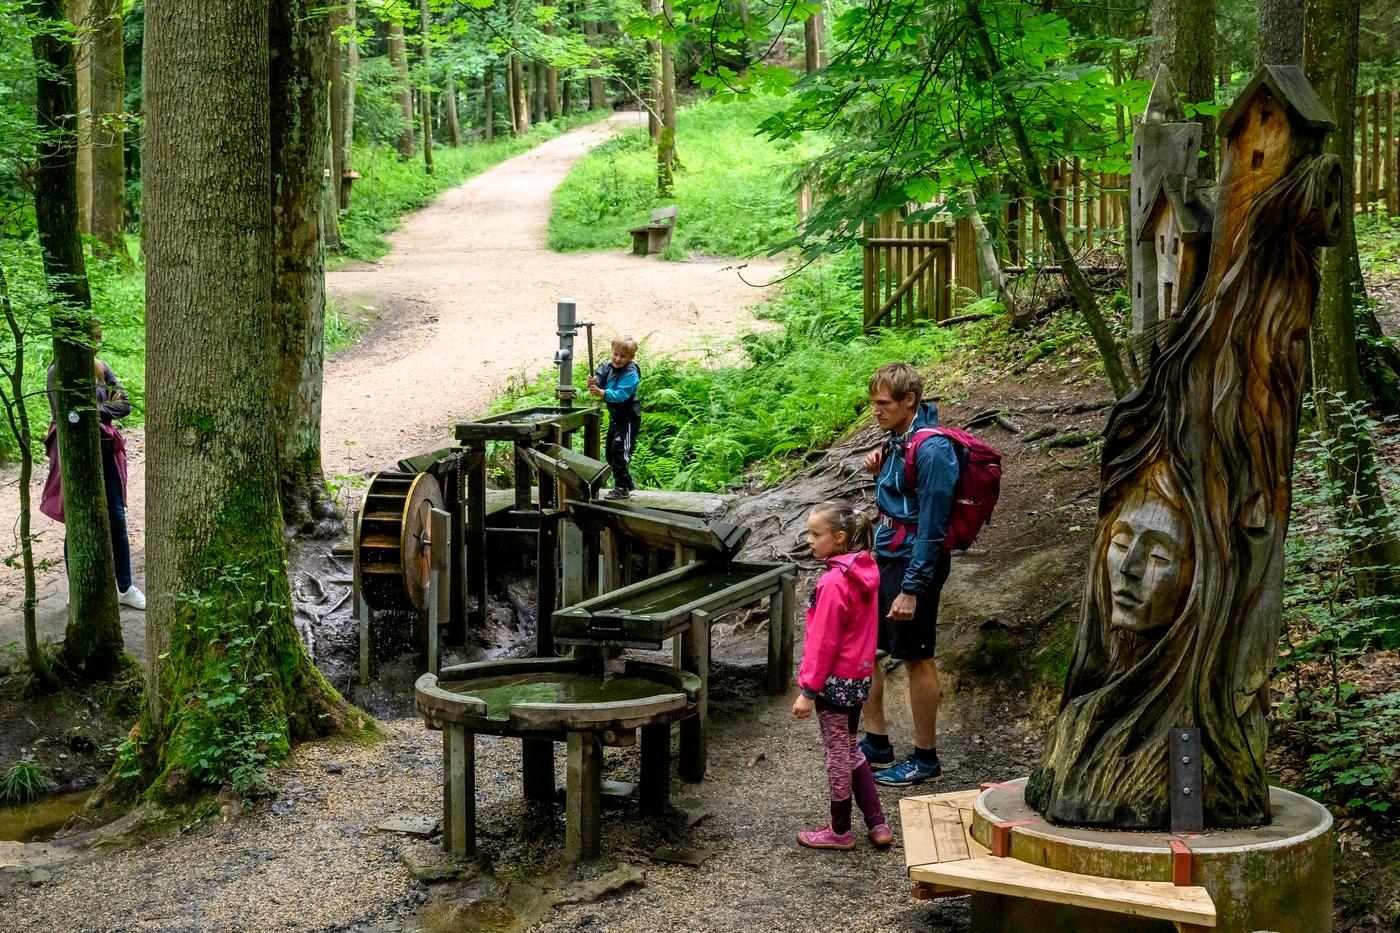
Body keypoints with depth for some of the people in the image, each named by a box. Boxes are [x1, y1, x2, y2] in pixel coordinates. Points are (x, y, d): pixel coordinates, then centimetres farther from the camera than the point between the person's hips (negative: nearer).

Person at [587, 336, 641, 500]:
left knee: (619, 450, -14)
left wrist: (602, 393, -41)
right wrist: (593, 383, -33)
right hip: (615, 416, 9)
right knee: (610, 453, 16)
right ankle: (627, 483, 31)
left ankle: (622, 488, -8)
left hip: (628, 417, -9)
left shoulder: (631, 373, -19)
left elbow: (621, 395, -29)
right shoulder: (608, 367, 1)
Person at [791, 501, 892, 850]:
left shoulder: (834, 583, -24)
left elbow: (823, 642, -21)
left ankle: (840, 831, 20)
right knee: (850, 749, 20)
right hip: (860, 677, 9)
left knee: (838, 753, 6)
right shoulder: (866, 571, 2)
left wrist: (808, 691, -15)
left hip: (836, 681, -9)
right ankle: (877, 825, 22)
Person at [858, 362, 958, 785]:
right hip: (883, 558, 10)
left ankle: (925, 758, 14)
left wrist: (911, 589, -22)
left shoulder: (931, 450, -21)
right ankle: (876, 742, 27)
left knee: (917, 659, 1)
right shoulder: (897, 439, 7)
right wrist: (878, 471, 0)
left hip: (913, 563, -9)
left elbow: (931, 527, -21)